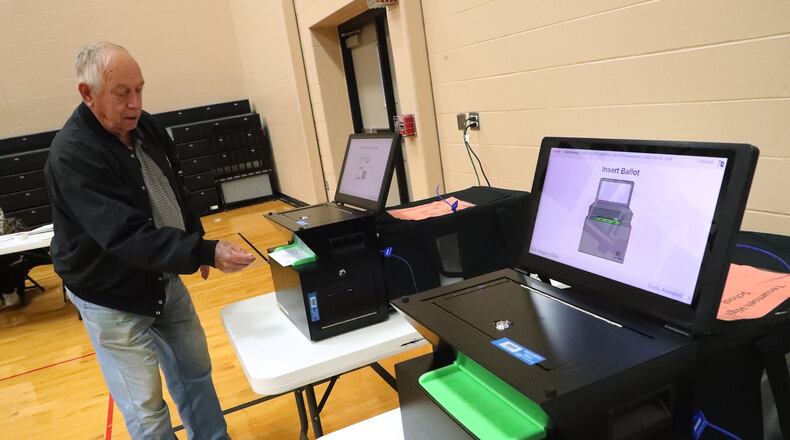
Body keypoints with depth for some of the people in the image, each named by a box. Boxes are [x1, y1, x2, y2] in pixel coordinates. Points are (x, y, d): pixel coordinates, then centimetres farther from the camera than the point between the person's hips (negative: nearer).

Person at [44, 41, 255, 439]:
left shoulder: (144, 126, -3)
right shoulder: (72, 155, -26)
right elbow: (126, 237, -34)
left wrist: (196, 241, 17)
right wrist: (204, 252, -40)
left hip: (166, 280, 7)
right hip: (113, 299, -7)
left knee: (195, 372, 19)